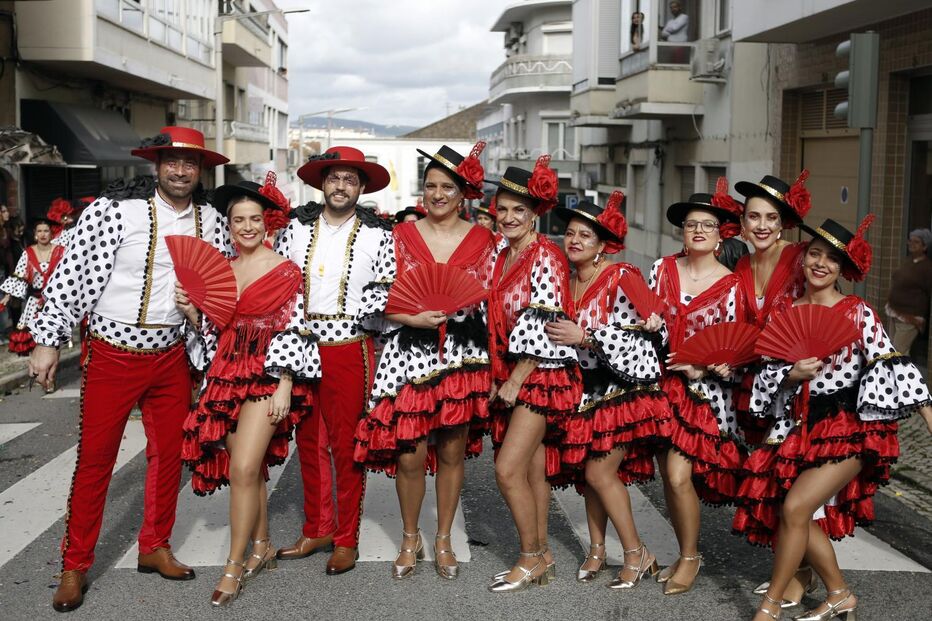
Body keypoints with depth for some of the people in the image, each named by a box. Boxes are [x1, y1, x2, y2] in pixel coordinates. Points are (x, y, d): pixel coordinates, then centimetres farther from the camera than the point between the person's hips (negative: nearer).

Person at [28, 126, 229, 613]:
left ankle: (154, 548, 30)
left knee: (168, 454, 12)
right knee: (94, 459, 3)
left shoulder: (210, 221, 2)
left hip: (171, 355, 4)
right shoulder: (113, 209, -11)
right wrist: (48, 340, -10)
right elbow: (70, 274, -10)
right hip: (113, 354, -4)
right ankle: (75, 565, 17)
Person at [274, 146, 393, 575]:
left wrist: (361, 314, -11)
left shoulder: (377, 234, 1)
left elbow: (392, 288, 0)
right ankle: (316, 530, 26)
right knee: (309, 442, 12)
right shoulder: (297, 227, 7)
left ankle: (346, 540, 14)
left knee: (347, 446, 3)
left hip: (350, 349, -3)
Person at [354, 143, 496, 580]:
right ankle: (410, 539, 23)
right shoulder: (402, 236, 4)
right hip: (410, 353, 0)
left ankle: (443, 540, 26)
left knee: (452, 451, 8)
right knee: (409, 455, 0)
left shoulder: (482, 240, 5)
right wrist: (415, 317, -15)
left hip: (463, 356, 1)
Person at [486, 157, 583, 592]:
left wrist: (516, 381, -16)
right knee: (533, 469, 11)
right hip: (511, 376, 8)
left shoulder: (545, 256, -11)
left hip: (542, 373, -7)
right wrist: (499, 378, 9)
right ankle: (543, 556, 21)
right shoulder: (502, 258, 12)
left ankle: (531, 558, 4)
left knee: (508, 469, -11)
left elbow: (541, 324, -17)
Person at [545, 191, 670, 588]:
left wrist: (584, 337, -25)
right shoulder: (568, 282, 5)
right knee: (588, 471, 9)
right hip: (589, 388, 7)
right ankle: (597, 550, 25)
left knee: (600, 473, -9)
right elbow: (562, 332, 17)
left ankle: (637, 554, 6)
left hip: (625, 387, -7)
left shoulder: (622, 278, -15)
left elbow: (632, 339, -20)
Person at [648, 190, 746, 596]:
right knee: (668, 474, 8)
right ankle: (685, 554, 26)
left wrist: (700, 368, -17)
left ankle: (690, 557, 11)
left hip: (703, 390, -4)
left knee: (678, 475, -11)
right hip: (663, 381, 4)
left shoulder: (730, 286, -5)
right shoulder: (663, 269, 3)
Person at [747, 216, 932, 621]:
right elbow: (770, 374, 7)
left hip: (850, 426, -5)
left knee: (795, 507, -15)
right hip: (804, 426, 5)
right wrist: (792, 375, -15)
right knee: (802, 516, 4)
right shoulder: (785, 312, 7)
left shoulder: (857, 312, -5)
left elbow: (892, 364, -9)